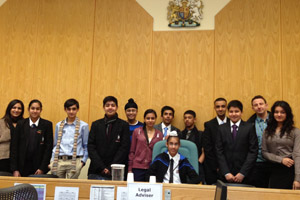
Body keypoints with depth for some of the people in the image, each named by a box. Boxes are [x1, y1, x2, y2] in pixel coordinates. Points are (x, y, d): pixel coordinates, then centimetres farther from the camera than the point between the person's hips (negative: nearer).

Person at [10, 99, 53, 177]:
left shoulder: (47, 125, 0)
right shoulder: (21, 124, 5)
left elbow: (49, 147, -2)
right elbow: (14, 147, 4)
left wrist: (42, 168, -8)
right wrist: (15, 169, -2)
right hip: (23, 167, 1)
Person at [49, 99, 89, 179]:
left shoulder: (83, 126, 3)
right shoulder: (58, 125, 13)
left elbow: (86, 146, 5)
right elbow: (55, 145, 17)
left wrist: (83, 161, -4)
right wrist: (52, 160, 10)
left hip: (74, 161, -3)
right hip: (58, 161, 3)